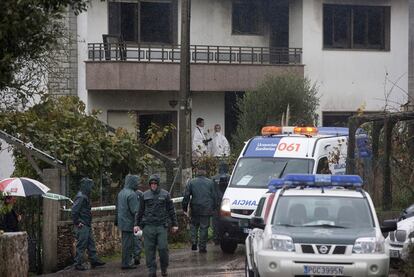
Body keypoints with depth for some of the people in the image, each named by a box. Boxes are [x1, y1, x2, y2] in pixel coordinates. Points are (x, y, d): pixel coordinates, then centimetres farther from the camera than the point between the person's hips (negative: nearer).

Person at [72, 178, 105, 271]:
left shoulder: (85, 196, 14)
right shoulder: (80, 197, -17)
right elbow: (74, 211, -23)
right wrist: (77, 223, -19)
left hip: (87, 226, 10)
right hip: (82, 226, -10)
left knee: (91, 243, 15)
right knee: (81, 245, -5)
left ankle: (94, 260, 22)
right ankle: (78, 264, 0)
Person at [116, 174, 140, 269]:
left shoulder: (121, 193, 12)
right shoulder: (132, 194, -18)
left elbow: (117, 208, 19)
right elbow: (135, 210, -21)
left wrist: (117, 220, 24)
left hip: (122, 222, 9)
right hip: (129, 223, -9)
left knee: (125, 243, 16)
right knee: (128, 243, -3)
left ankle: (126, 262, 22)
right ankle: (126, 263, 0)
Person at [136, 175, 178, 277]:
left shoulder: (165, 194, 4)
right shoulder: (145, 195, 8)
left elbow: (171, 210, 8)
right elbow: (140, 211, 14)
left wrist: (174, 224, 5)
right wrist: (138, 224, 12)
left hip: (161, 225, -1)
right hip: (148, 225, 1)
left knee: (163, 248, -6)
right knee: (149, 249, 0)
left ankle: (164, 269, 12)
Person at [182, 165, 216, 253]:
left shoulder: (191, 182, 0)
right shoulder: (210, 182, 4)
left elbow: (186, 196, -1)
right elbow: (213, 196, 7)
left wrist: (185, 208, 4)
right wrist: (213, 208, 16)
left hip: (195, 209, 0)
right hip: (206, 209, 0)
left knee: (194, 225, 18)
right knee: (204, 228, 3)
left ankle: (194, 242, 2)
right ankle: (202, 247, 4)